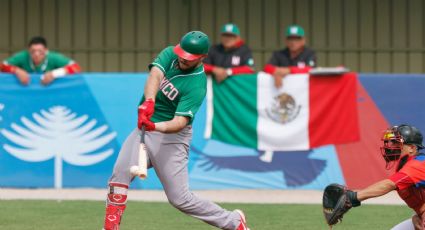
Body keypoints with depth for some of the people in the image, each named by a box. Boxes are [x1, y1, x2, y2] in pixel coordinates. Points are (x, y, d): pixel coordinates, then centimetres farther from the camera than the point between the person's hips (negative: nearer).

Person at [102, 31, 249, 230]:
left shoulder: (197, 85, -19)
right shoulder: (170, 55, -2)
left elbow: (180, 122, -29)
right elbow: (155, 75, -22)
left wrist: (156, 127, -49)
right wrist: (149, 101, -42)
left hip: (171, 136, -5)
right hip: (144, 131, 5)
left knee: (179, 198, -5)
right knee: (120, 173, -16)